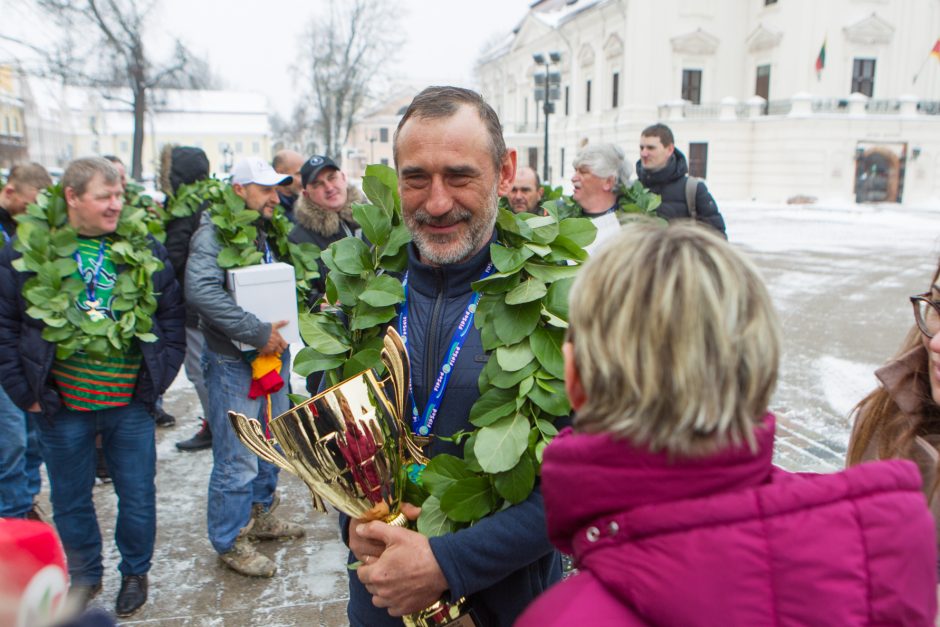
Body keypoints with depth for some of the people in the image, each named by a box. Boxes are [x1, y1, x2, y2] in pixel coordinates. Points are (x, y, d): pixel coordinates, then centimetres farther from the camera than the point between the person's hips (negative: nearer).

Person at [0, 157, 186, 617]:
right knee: (71, 500, 16)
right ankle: (84, 575, 38)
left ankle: (135, 572, 34)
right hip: (62, 407, 0)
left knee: (137, 496, 12)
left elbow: (172, 317, 5)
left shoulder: (145, 250, 0)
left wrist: (158, 378, -1)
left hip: (130, 405, 1)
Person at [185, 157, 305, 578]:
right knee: (238, 460, 0)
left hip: (273, 355, 8)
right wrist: (256, 332, -27)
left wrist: (280, 332, 5)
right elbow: (200, 291, -29)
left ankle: (261, 516, 38)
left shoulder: (270, 234, 13)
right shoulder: (214, 232, -14)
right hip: (234, 363, -8)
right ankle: (230, 541, 17)